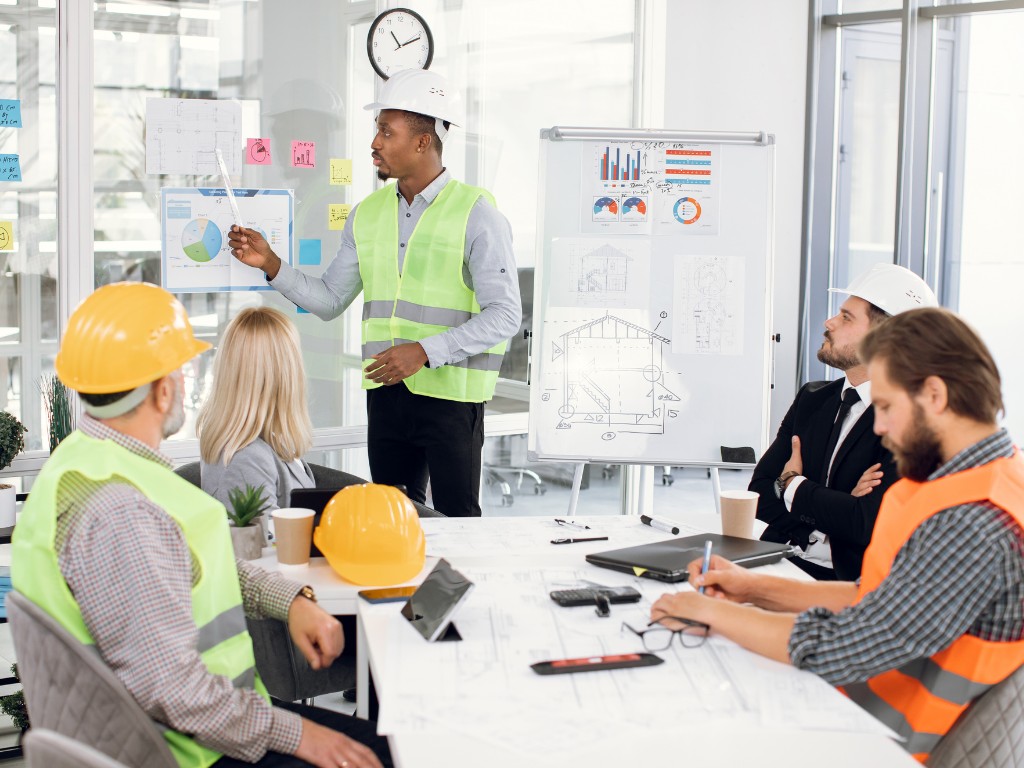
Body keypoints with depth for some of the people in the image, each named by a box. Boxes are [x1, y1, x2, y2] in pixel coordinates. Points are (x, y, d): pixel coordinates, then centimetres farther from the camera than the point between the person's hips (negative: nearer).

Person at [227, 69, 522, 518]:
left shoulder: (475, 213, -7)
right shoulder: (368, 213, 11)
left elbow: (504, 314, -13)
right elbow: (330, 300, 15)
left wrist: (424, 351, -20)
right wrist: (271, 265, 3)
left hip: (451, 393, -5)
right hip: (386, 391, 6)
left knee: (456, 521, -1)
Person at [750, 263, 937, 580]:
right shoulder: (811, 398, 14)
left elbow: (870, 524, -19)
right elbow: (759, 494, 8)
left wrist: (793, 486, -3)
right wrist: (840, 504, -9)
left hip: (852, 581, -6)